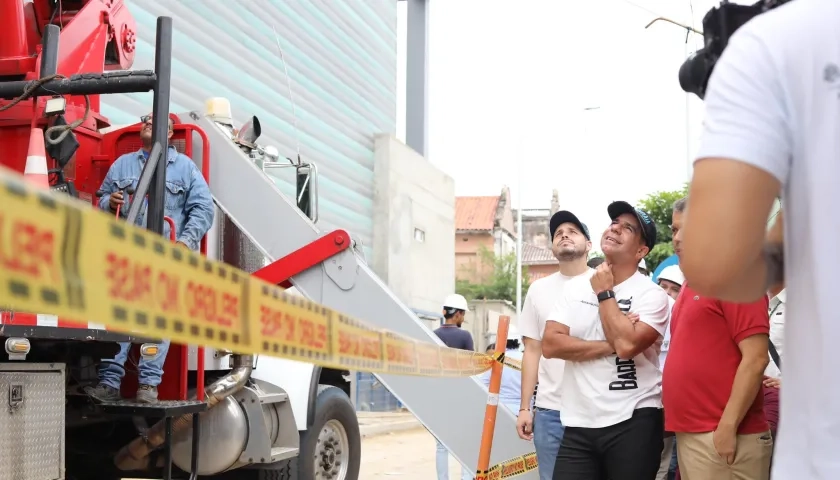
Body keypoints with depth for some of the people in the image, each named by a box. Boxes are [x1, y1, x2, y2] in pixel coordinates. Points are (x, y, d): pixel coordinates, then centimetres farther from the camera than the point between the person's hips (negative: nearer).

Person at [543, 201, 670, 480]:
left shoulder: (652, 294, -5)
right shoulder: (575, 288, 8)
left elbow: (626, 344, -21)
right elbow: (550, 345, -3)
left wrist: (605, 293, -9)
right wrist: (608, 345, -11)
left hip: (633, 423, -3)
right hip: (578, 425, 4)